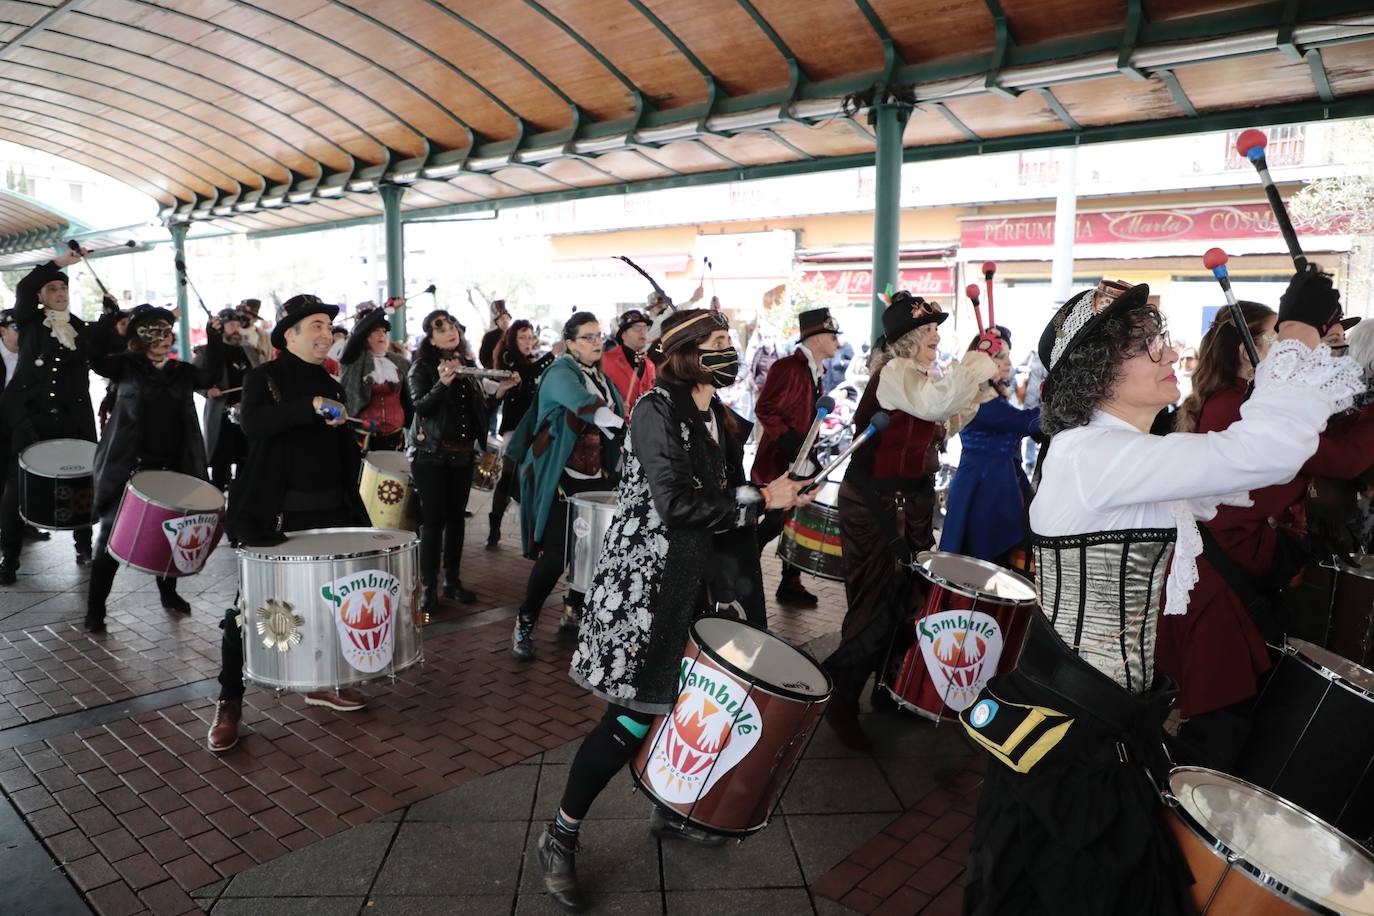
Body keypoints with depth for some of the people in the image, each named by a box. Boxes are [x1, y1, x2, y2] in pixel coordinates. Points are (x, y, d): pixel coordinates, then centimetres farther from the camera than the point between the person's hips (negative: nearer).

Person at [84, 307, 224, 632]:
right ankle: (95, 609, 9)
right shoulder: (126, 366, -1)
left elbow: (211, 374, 1)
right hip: (129, 467, -3)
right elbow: (95, 358, -15)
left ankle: (169, 594, 31)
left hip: (172, 468, 4)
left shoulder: (183, 371, 10)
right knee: (113, 536, -1)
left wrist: (214, 337, -8)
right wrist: (109, 316, -21)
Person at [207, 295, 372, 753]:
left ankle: (322, 681, 28)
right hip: (273, 514, -5)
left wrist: (355, 510, 12)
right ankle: (229, 702, 13)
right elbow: (253, 423, -23)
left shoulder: (331, 387, 15)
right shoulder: (263, 377, -2)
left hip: (327, 512, 5)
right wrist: (310, 406, -31)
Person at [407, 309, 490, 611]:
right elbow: (420, 406, -19)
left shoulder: (466, 365, 11)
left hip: (463, 453, 5)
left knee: (456, 517, 10)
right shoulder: (422, 367, -4)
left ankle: (453, 581, 21)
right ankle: (429, 587, 2)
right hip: (431, 453, -5)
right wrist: (442, 384, -31)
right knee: (433, 520, -5)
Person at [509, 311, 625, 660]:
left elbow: (615, 414, 18)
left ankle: (574, 613, 25)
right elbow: (587, 406, -28)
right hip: (561, 480, -7)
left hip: (595, 478, 7)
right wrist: (629, 428, -35)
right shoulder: (561, 373, -11)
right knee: (555, 555, -10)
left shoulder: (602, 378, 15)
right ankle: (524, 624, 6)